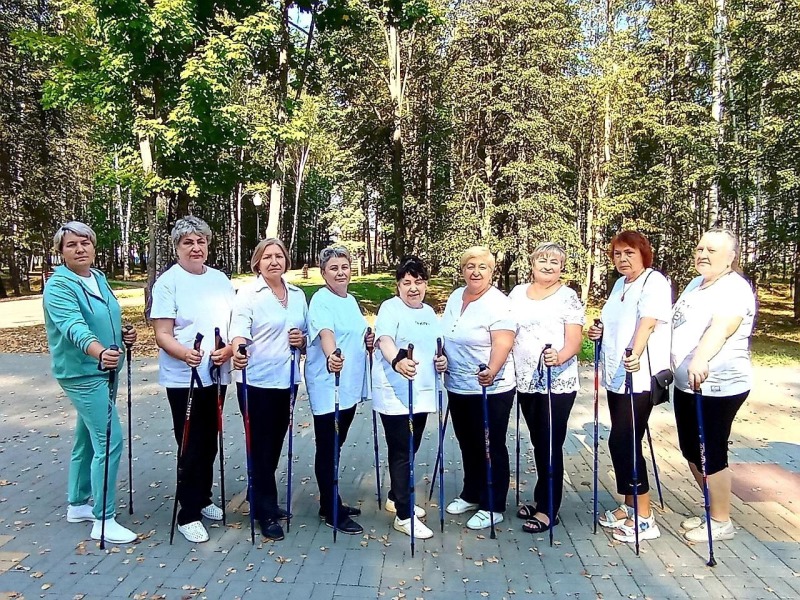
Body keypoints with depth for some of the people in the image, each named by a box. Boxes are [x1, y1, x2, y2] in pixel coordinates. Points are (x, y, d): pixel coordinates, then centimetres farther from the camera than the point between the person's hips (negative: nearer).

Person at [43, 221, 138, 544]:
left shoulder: (99, 278, 9)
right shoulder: (59, 286, -16)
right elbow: (74, 326, -34)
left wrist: (124, 334, 1)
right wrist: (99, 352, -51)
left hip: (103, 371, 8)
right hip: (82, 374, -8)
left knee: (87, 439, 18)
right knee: (109, 441, -11)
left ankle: (77, 505, 34)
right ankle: (104, 520, 0)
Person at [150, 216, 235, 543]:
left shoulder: (220, 279, 7)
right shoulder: (168, 282, -8)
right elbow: (162, 335, -12)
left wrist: (228, 350, -10)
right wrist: (185, 353, -32)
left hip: (216, 376, 5)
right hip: (183, 378, -5)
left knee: (209, 442, 15)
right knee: (191, 445, 0)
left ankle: (203, 499, 33)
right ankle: (188, 514, 14)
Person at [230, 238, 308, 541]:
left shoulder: (298, 295, 8)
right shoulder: (248, 293, -8)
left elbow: (305, 333, 17)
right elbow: (240, 331, -21)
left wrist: (302, 340, -6)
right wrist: (238, 353, -42)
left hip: (287, 380, 6)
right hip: (257, 381, -5)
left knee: (276, 444, 16)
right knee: (261, 447, 2)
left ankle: (263, 500, 34)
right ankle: (266, 512, 15)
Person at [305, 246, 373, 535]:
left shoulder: (351, 300, 12)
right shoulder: (321, 300, -14)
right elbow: (325, 333, -33)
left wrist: (369, 341, 2)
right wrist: (331, 356, -52)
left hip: (350, 385, 9)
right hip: (327, 386, -8)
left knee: (336, 446, 18)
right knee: (328, 449, 3)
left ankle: (331, 503, 32)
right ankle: (332, 513, 14)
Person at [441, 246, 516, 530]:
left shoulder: (499, 304, -16)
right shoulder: (455, 297, 7)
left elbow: (502, 344, -25)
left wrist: (491, 372, -40)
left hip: (490, 390, -7)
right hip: (458, 387, 7)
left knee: (491, 448, 6)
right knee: (468, 444, 20)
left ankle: (492, 507, 20)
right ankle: (471, 495, 38)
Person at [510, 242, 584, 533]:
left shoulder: (568, 296, -4)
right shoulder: (517, 293, 9)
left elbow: (574, 339, -11)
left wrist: (560, 356, -31)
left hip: (557, 383, -5)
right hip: (526, 381, 5)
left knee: (550, 445, 1)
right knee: (538, 443, 16)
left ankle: (547, 510, 13)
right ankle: (542, 498, 30)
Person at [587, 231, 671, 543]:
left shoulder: (654, 281, -10)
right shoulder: (620, 284, 15)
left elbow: (648, 322, -27)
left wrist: (635, 354, -42)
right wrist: (599, 331, 6)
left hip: (640, 377, -8)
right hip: (617, 376, 8)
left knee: (622, 442, -8)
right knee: (622, 442, 13)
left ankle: (644, 519, 5)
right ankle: (629, 507, 27)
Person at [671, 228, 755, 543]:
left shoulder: (734, 288, -15)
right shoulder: (695, 284, 13)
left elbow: (721, 327, -34)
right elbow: (678, 327, 24)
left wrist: (701, 359, -51)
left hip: (717, 388, -9)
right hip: (687, 384, 9)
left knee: (710, 456, 1)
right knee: (691, 451, 16)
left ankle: (721, 522, 19)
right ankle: (712, 511, 34)